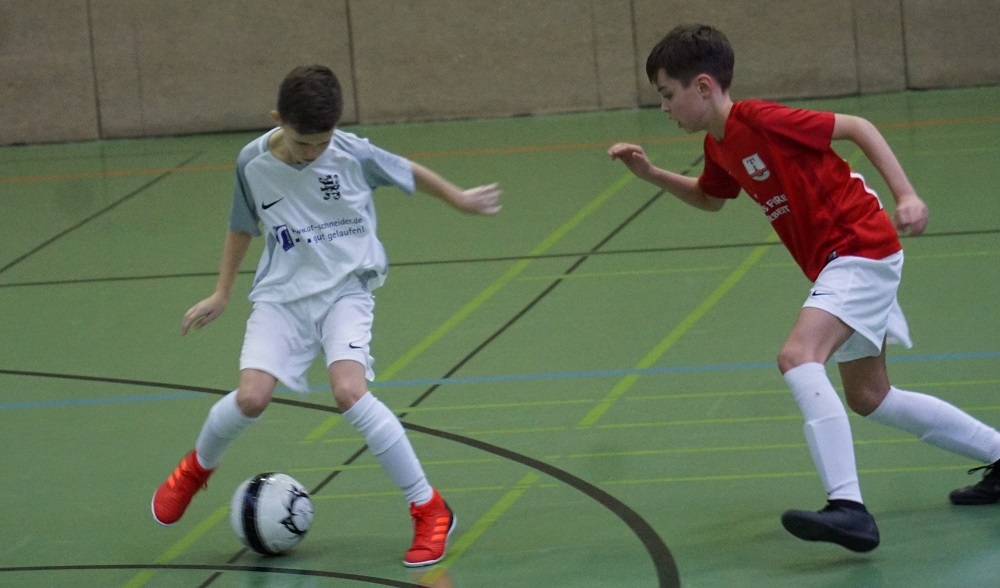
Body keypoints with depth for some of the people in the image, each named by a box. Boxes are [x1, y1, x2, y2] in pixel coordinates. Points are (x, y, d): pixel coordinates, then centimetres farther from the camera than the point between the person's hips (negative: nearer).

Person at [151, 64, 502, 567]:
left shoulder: (352, 154, -12)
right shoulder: (254, 163, -6)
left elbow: (407, 172, 8)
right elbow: (242, 225, 13)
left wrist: (459, 199, 22)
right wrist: (221, 294, 19)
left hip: (345, 289, -2)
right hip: (282, 295, 2)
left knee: (349, 391, -25)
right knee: (250, 397, -17)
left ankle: (430, 510, -15)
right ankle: (198, 467, 19)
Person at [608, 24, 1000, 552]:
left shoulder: (759, 119, -18)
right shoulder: (719, 146, 8)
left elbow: (857, 127, -15)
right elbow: (709, 199, 30)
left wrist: (905, 196, -21)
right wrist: (652, 174, 16)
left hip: (860, 247, -10)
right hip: (837, 263, 10)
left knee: (798, 355, -28)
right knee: (869, 398, 19)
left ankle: (848, 507, -35)